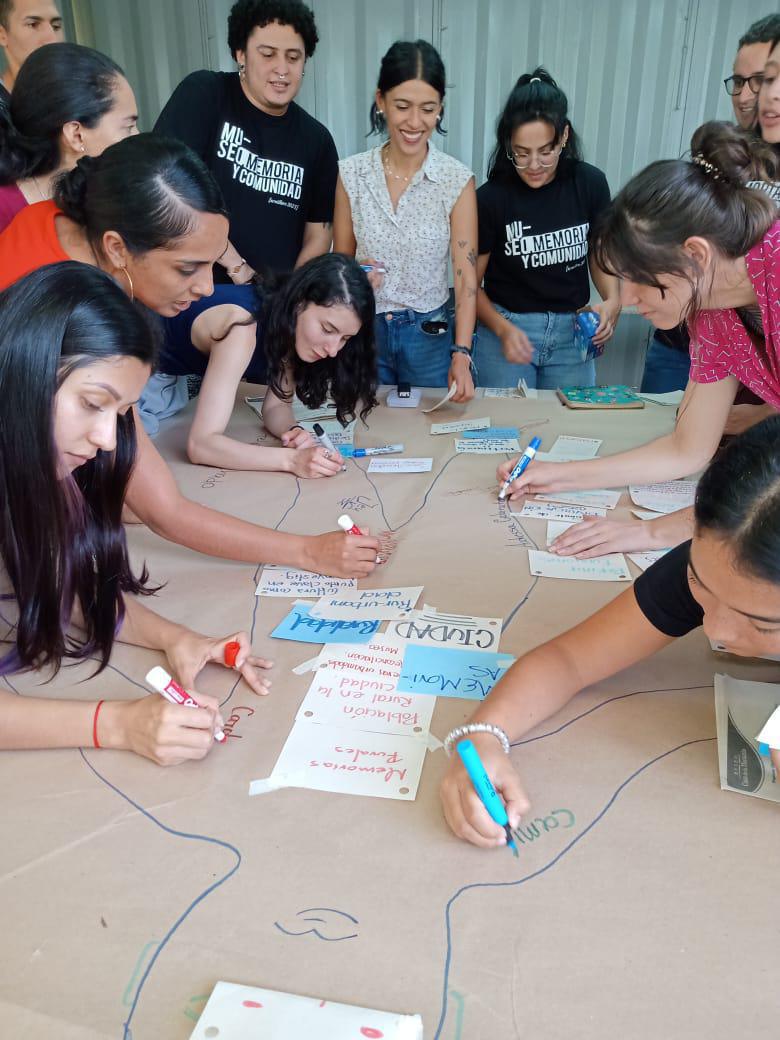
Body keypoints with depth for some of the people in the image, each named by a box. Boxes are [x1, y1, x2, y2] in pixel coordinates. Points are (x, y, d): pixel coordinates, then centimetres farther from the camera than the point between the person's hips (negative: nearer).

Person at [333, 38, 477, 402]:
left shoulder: (457, 180, -8)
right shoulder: (350, 174, -3)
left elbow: (466, 277, -10)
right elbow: (341, 259, 7)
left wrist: (462, 353, -21)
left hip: (429, 334, -1)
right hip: (364, 330, 1)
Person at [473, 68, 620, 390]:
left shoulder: (589, 184, -5)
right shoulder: (491, 198, -12)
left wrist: (613, 300, -10)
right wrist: (503, 329, -22)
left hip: (572, 332, 3)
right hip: (505, 326, -2)